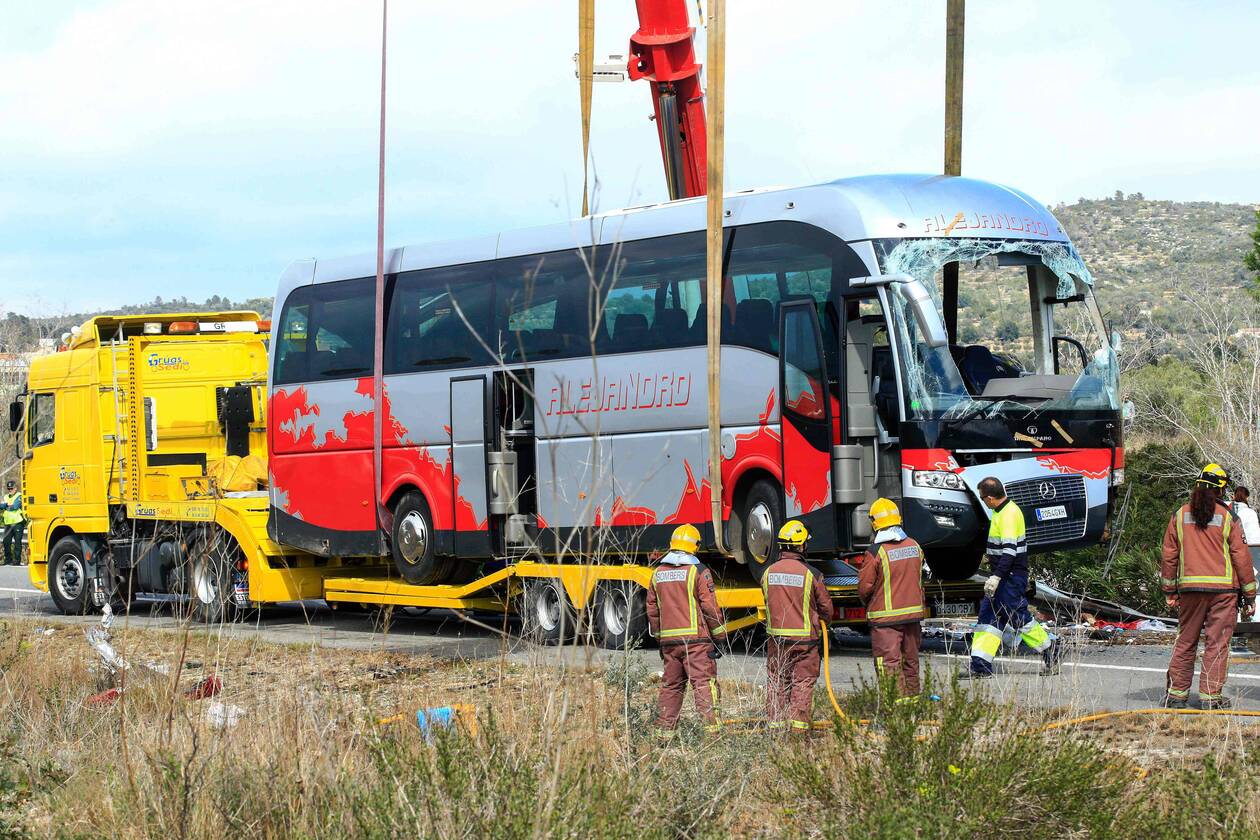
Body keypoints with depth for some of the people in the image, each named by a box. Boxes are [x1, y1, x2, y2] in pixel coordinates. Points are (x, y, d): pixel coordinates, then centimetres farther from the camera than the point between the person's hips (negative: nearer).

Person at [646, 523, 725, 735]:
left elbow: (652, 609, 15)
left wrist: (659, 636, 24)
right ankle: (710, 724, -14)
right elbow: (710, 606, -8)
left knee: (670, 685, 13)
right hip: (696, 638, -5)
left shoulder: (658, 573, 10)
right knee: (703, 682, -6)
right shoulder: (698, 572, -7)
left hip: (669, 640, 5)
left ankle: (664, 727, 14)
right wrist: (718, 634, 1)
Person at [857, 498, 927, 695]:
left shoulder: (876, 552, -16)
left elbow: (864, 587, -10)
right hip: (913, 613, 6)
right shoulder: (914, 546, 3)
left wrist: (867, 603, 9)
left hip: (885, 618, -6)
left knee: (889, 663, -3)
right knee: (910, 660, 18)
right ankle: (912, 694, 28)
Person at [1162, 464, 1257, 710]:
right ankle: (1210, 696, 1)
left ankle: (1177, 693, 13)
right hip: (1224, 588, -3)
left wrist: (1169, 590, 16)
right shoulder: (1227, 517, -4)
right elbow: (1241, 556, -3)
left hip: (1190, 588, 3)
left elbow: (1169, 554, 8)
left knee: (1185, 641, 12)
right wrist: (1249, 595, 3)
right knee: (1217, 643, 1)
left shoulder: (1180, 515, 5)